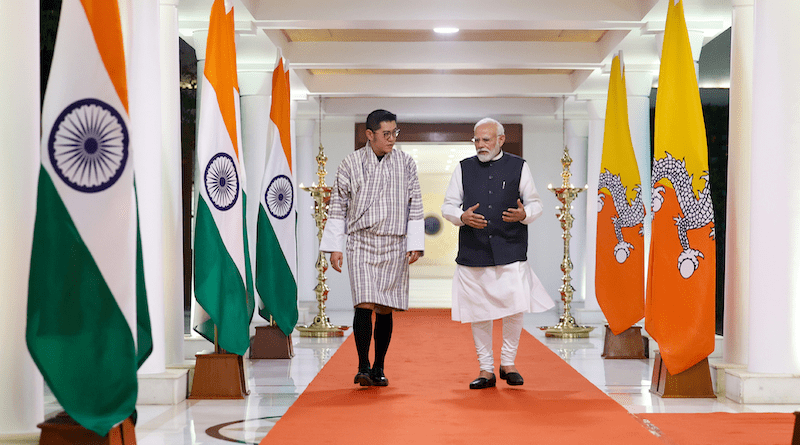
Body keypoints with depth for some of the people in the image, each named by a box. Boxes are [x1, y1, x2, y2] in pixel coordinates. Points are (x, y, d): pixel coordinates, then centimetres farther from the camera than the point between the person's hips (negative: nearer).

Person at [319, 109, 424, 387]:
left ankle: (379, 369, 18)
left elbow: (415, 205, 8)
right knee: (365, 305, -14)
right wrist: (334, 247, 1)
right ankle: (363, 367, -6)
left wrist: (415, 244, 1)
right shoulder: (351, 163, 1)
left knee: (385, 309, 6)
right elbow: (338, 204, 4)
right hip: (361, 242, -2)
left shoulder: (406, 163, 6)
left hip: (394, 246, 2)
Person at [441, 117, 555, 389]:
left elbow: (535, 204, 9)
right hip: (473, 252, 2)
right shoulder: (463, 169, 10)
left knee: (515, 308, -9)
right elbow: (448, 206, 9)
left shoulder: (518, 167, 7)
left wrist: (524, 214, -14)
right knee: (478, 313, 4)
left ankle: (508, 363, 13)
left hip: (510, 252, -1)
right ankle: (486, 370, 16)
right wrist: (462, 217, -12)